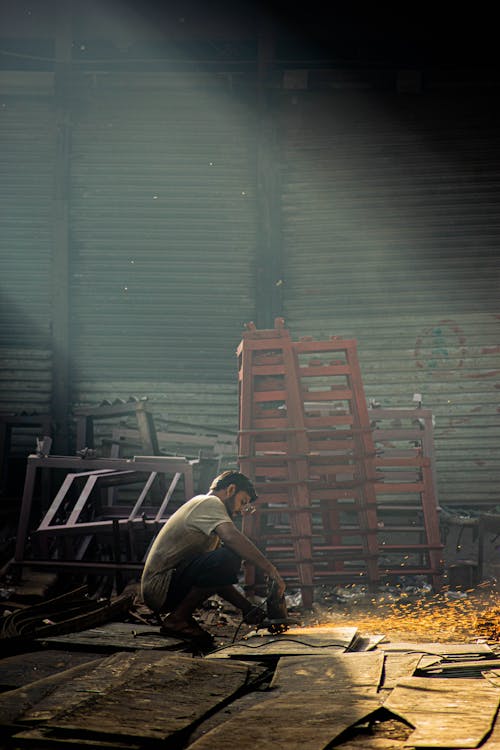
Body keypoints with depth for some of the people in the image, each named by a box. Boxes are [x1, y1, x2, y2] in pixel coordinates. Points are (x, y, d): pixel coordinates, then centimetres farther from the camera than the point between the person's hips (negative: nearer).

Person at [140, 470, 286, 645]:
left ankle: (173, 615, 10)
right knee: (230, 558, -25)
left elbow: (218, 579, 23)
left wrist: (248, 608, 13)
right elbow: (232, 537, -28)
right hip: (160, 586, -11)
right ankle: (176, 620, -14)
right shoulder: (210, 503, -5)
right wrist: (270, 569, -25)